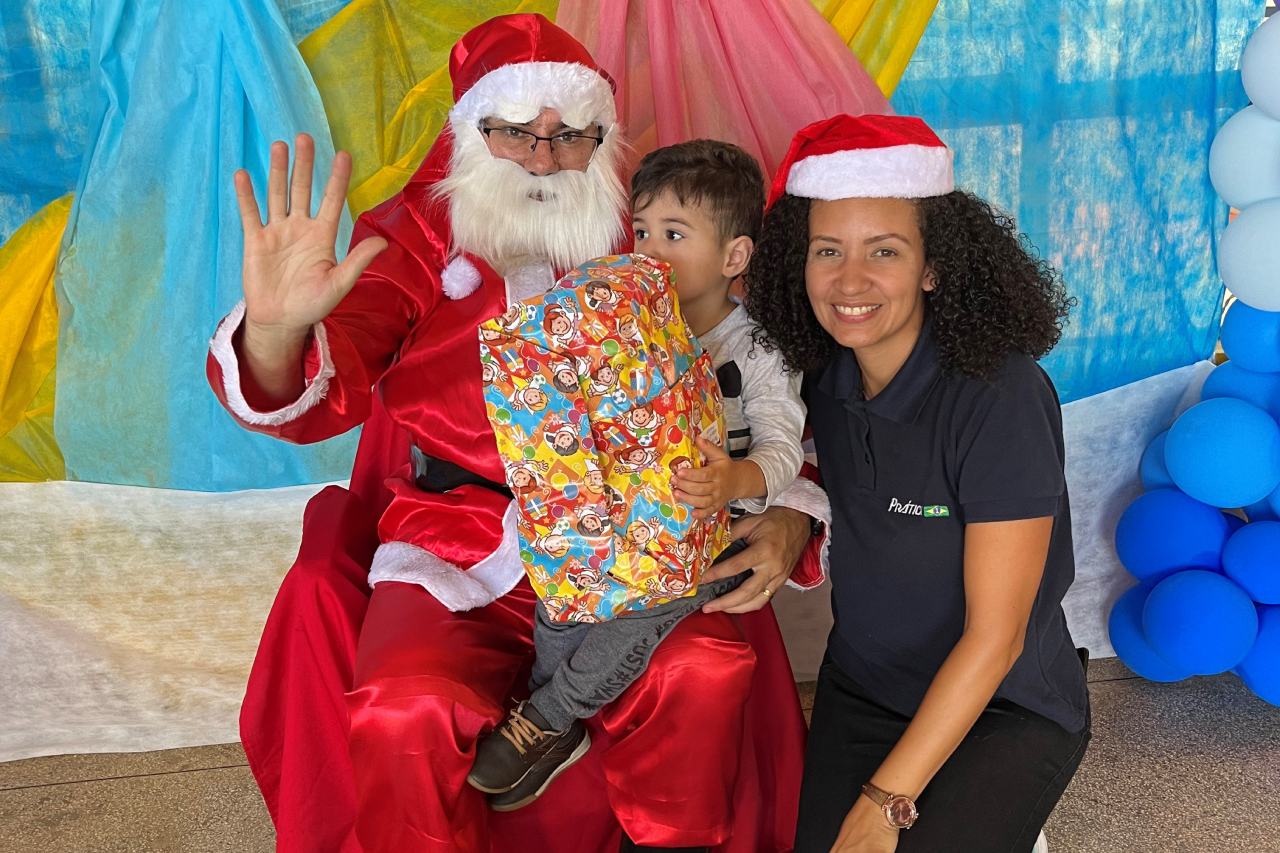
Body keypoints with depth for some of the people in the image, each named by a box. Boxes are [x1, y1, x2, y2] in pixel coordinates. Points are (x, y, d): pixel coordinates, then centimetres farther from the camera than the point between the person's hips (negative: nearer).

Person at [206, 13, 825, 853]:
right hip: (455, 551, 0)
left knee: (706, 669, -27)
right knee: (402, 715, -28)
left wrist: (789, 516, -11)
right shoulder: (414, 238, 4)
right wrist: (276, 330, -33)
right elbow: (319, 395, -9)